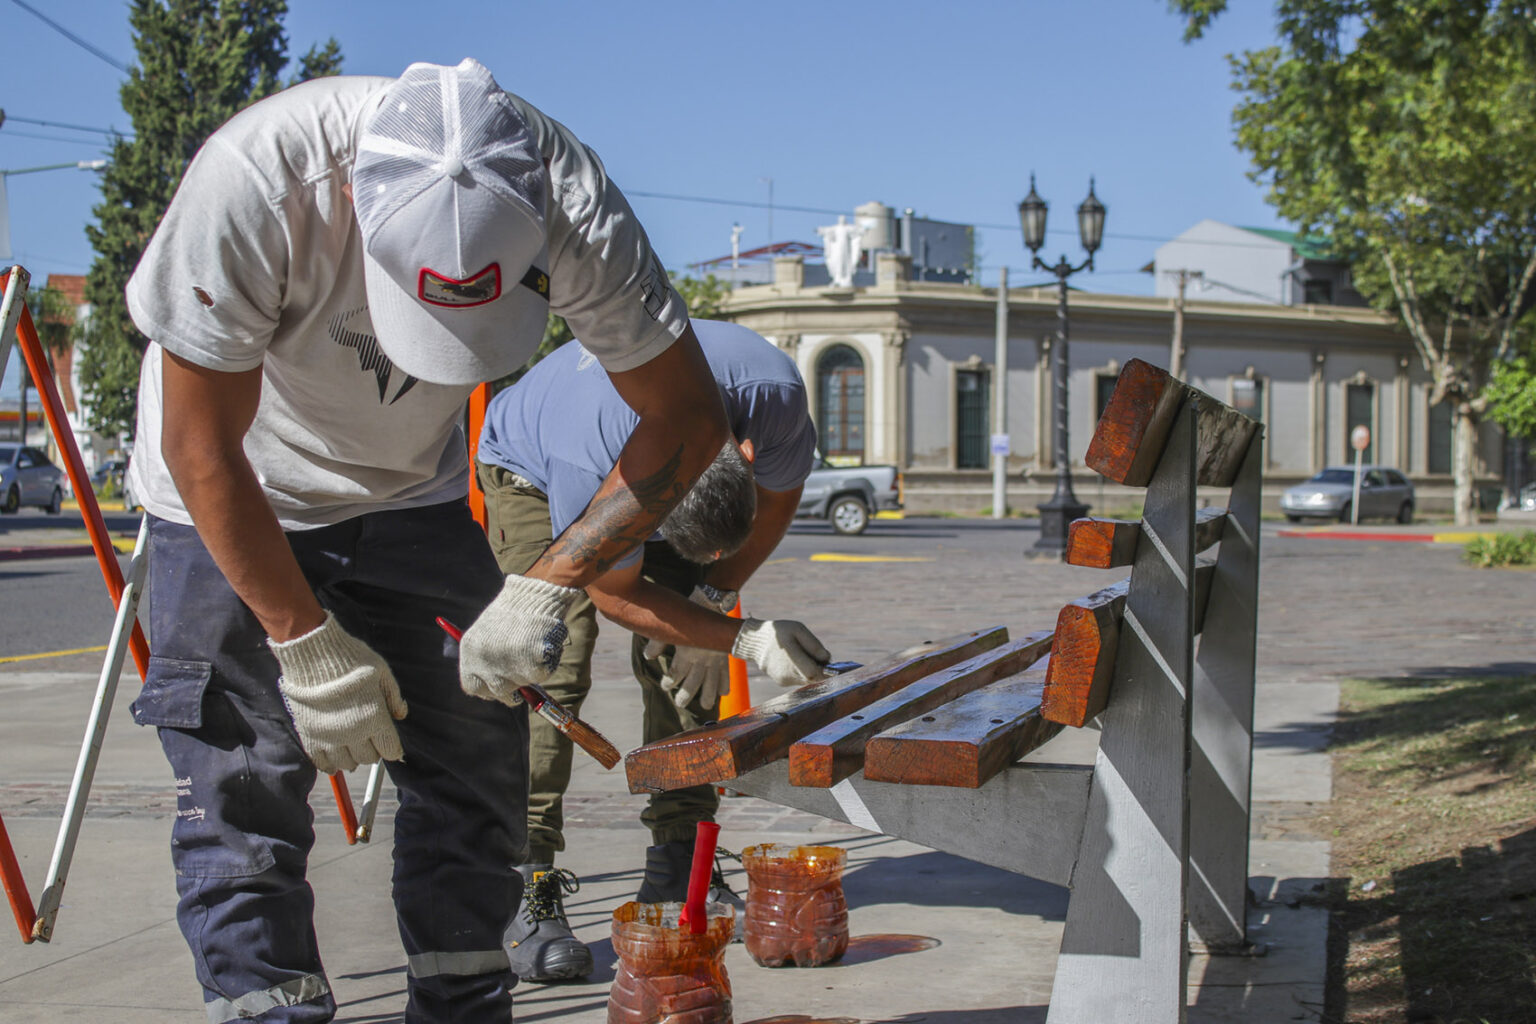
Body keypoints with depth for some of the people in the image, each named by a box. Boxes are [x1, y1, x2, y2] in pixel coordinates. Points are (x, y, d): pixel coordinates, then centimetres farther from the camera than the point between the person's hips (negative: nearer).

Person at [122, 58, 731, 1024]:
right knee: (247, 783, -11)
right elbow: (203, 450, -25)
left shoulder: (571, 201, -29)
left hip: (413, 487, 3)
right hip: (237, 503, -2)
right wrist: (306, 642, -23)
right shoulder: (253, 178, -36)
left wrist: (548, 587, -24)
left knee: (478, 755, 0)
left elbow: (687, 419, -18)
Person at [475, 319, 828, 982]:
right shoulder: (591, 463, -45)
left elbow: (780, 494, -9)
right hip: (532, 473, -4)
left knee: (684, 664, -8)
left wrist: (714, 592, -13)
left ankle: (677, 863, 2)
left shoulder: (774, 393, -35)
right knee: (548, 666, -19)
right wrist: (746, 640, -30)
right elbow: (614, 591, -27)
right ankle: (525, 888, -16)